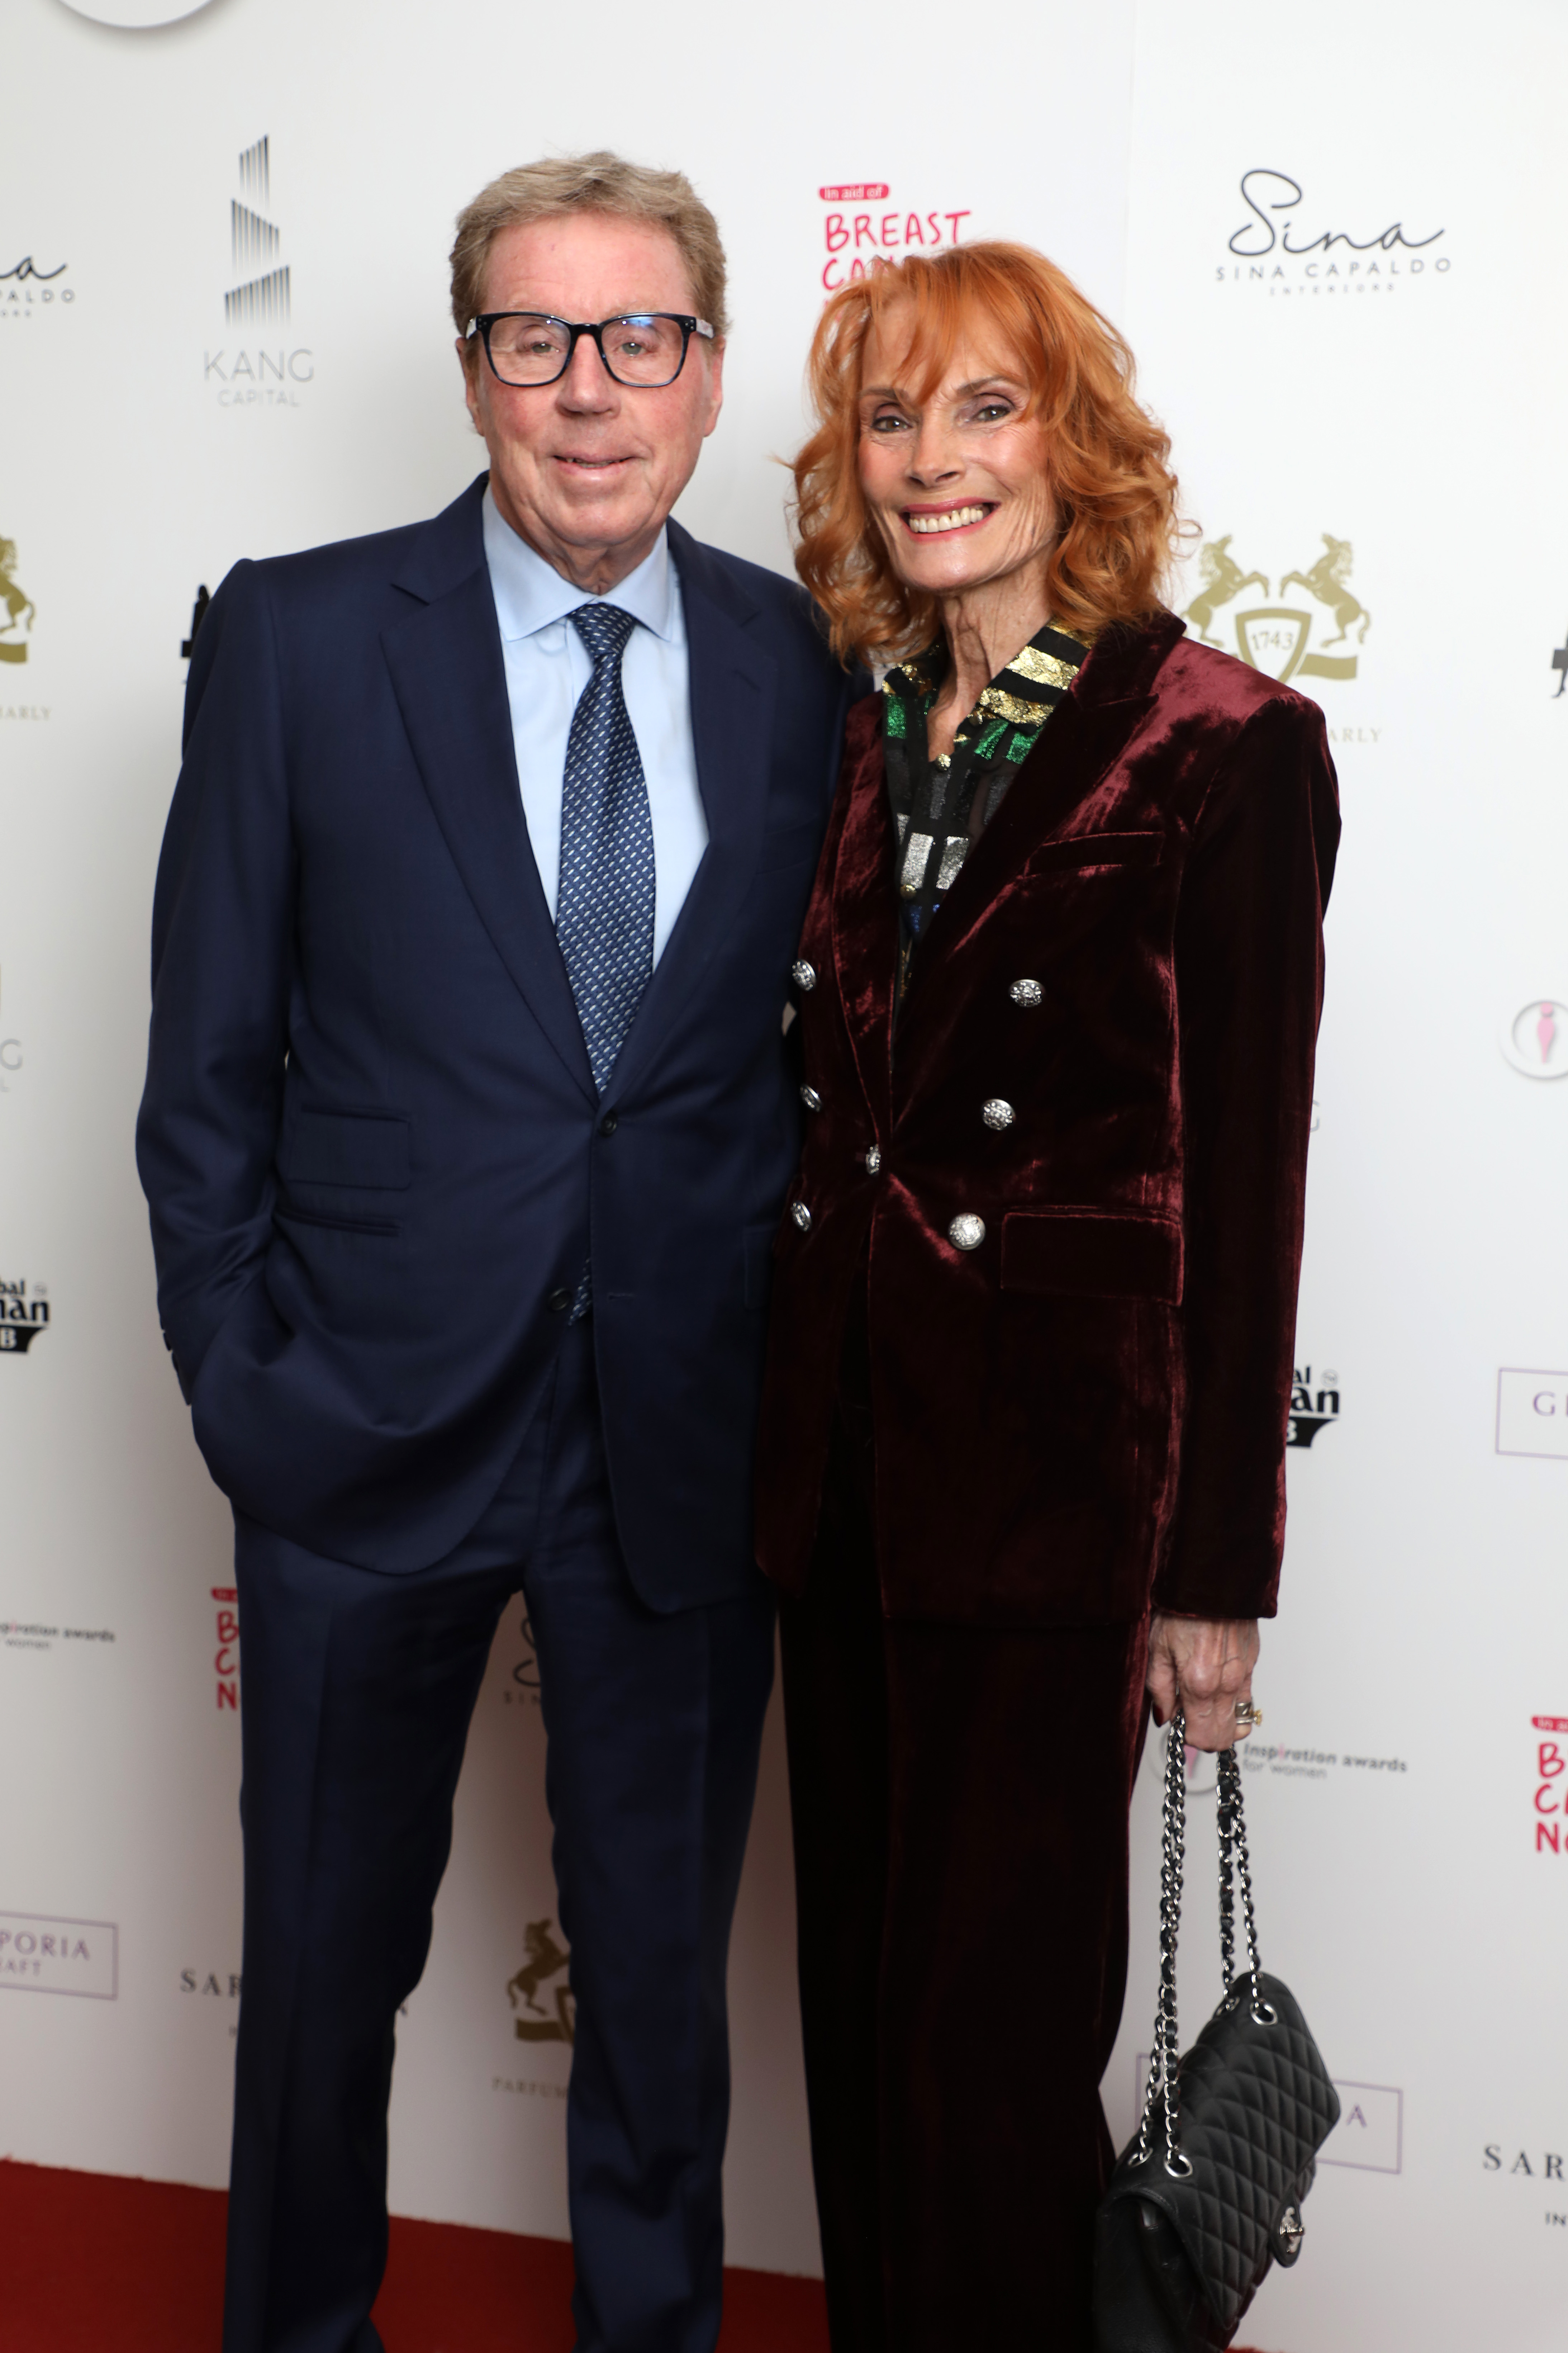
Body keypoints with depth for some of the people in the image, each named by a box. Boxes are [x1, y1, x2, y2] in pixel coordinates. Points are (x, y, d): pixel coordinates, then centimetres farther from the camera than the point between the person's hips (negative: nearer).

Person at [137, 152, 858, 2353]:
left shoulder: (801, 665, 0)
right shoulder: (297, 634, -4)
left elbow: (821, 1037, 5)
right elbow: (208, 1064, -2)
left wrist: (809, 1367, 0)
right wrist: (240, 1382, -5)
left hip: (695, 1430, 2)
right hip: (374, 1416, -1)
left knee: (665, 1957, 18)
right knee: (326, 1950, 17)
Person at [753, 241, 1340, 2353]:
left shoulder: (1230, 749, -8)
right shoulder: (863, 741, 10)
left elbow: (1247, 1179, -9)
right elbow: (824, 1118, 12)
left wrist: (1217, 1565, -8)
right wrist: (779, 1444, 11)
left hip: (1053, 1464, -6)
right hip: (845, 1452, 6)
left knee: (989, 2020, 6)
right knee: (859, 1996, 17)